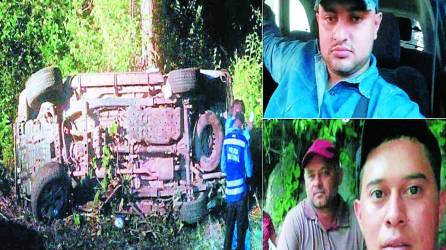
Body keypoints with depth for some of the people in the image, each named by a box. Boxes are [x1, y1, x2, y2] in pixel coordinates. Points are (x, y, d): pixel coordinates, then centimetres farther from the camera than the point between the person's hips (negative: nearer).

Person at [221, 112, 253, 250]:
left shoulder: (226, 139, 1)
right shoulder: (243, 141, -10)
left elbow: (223, 165, 8)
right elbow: (249, 166, -6)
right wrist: (249, 175, 15)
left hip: (229, 189, 4)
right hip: (241, 189, -4)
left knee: (229, 224, 15)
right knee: (241, 224, 5)